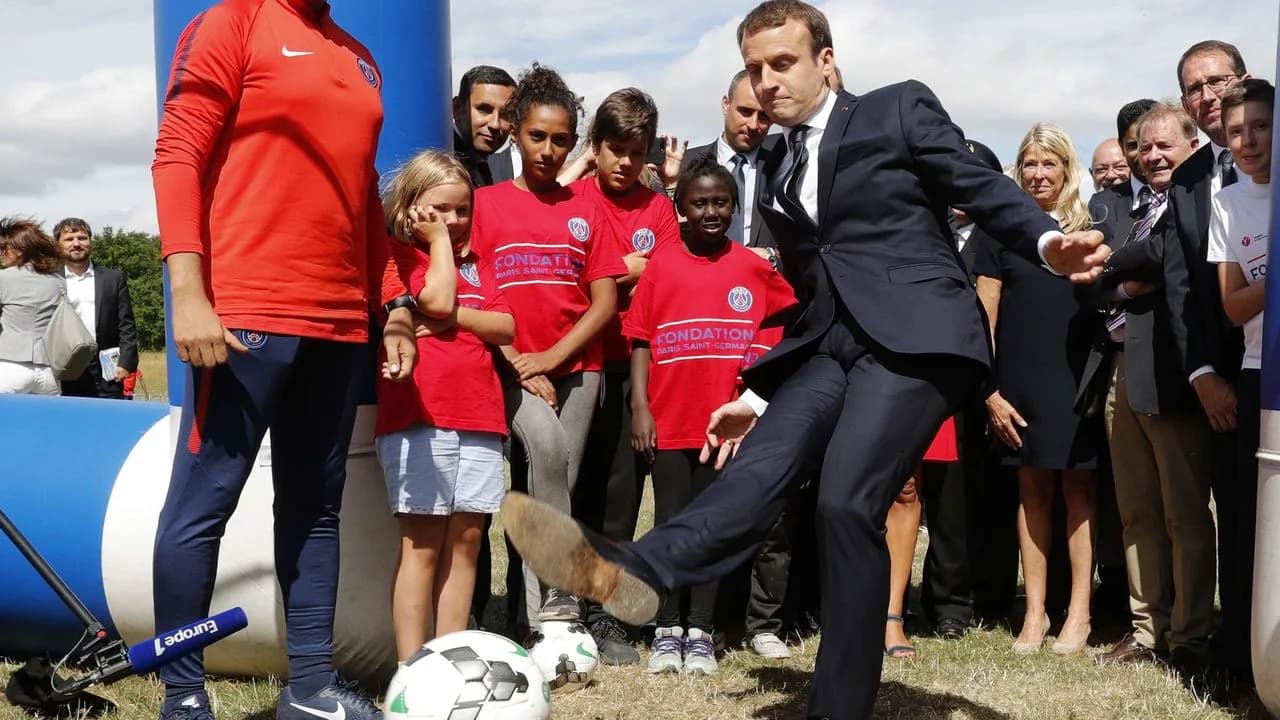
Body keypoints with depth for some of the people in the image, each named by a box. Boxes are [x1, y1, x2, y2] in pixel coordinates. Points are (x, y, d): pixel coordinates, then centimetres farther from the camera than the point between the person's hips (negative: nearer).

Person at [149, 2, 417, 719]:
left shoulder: (359, 57, 19)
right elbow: (178, 156, -8)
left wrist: (395, 307, 17)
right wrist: (188, 296, -17)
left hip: (343, 323, 7)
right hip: (244, 315, -7)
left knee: (316, 506, 10)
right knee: (204, 504, -2)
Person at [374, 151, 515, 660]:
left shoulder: (476, 263, 22)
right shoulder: (399, 255, 5)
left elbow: (506, 327, 8)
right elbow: (437, 299, -14)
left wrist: (451, 318, -8)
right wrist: (438, 241, 0)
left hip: (479, 416, 6)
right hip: (419, 417, -6)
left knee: (466, 539, 4)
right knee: (422, 543, -7)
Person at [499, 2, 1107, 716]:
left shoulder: (901, 108, 7)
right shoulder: (778, 172, 23)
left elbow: (984, 188, 1)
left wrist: (1047, 241, -19)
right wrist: (760, 396, 24)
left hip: (914, 333, -5)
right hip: (831, 345, 5)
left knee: (846, 501, -22)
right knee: (763, 462, -22)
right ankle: (630, 571, -47)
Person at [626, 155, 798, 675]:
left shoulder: (753, 267, 3)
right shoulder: (660, 268, 2)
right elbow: (641, 342, 2)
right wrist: (639, 407, -6)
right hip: (670, 420, 0)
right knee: (670, 523, 5)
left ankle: (700, 632, 14)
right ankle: (667, 631, 14)